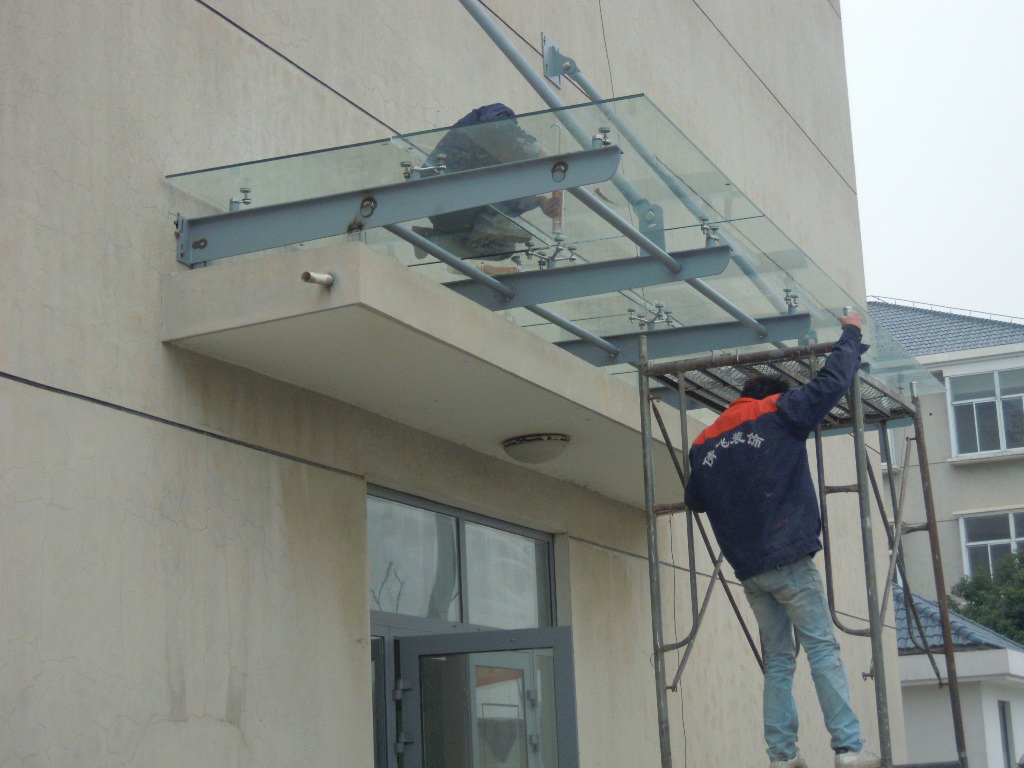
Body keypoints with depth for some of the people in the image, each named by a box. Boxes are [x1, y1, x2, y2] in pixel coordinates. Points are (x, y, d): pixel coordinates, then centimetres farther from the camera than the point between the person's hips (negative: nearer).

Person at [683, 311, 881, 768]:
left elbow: (694, 501, 24)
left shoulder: (703, 444, 15)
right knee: (822, 650, -5)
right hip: (789, 559, -5)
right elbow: (832, 382, 3)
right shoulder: (779, 414, 2)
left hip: (748, 569, 5)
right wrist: (850, 334, 17)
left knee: (777, 662, 10)